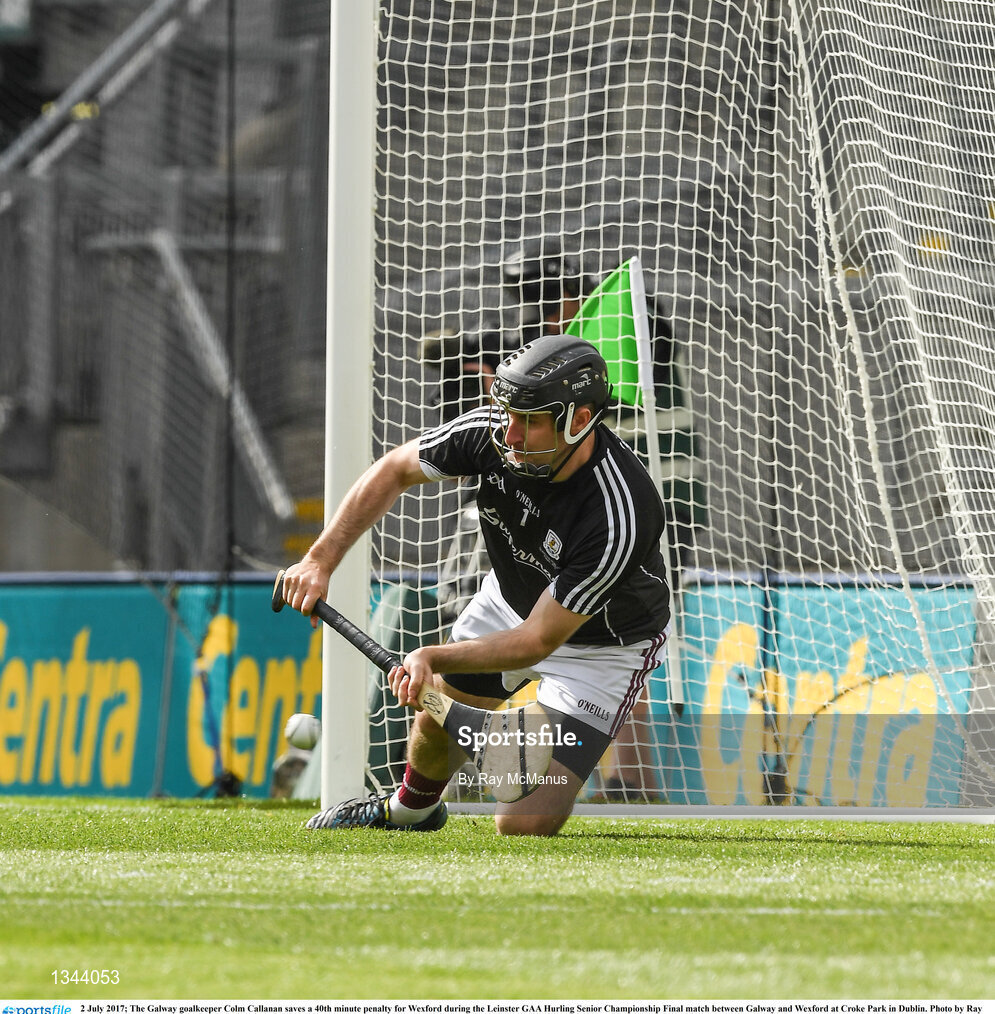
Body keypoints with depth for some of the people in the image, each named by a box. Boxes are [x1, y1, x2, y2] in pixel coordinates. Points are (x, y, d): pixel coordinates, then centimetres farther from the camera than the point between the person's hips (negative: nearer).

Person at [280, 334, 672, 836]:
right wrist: (320, 558, -16)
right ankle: (411, 808, 51)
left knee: (524, 824, -14)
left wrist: (432, 658, -37)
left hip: (601, 646, -5)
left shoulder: (618, 518, -41)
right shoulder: (493, 430, -25)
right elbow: (394, 470, -8)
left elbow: (538, 640, -34)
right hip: (509, 601, 5)